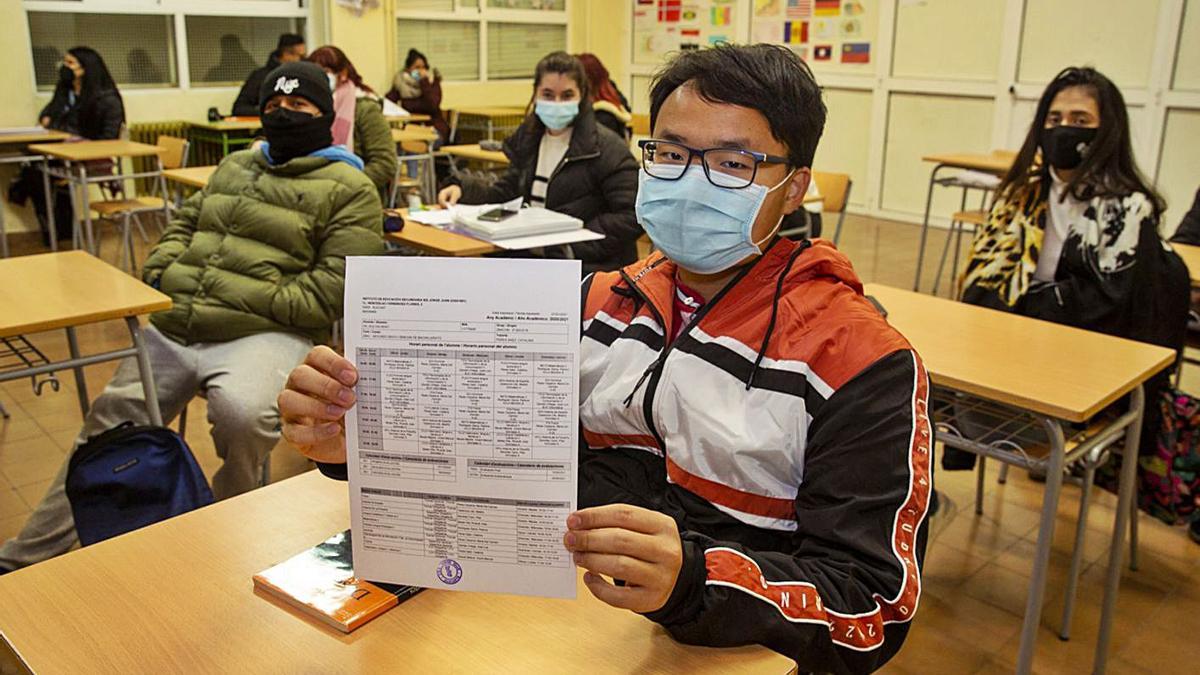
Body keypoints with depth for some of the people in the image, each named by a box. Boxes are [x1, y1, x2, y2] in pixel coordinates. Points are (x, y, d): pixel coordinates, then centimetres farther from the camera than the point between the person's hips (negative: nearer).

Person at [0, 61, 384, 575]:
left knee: (242, 415, -36)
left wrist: (249, 301, -16)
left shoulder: (349, 190, -1)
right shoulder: (235, 166, 23)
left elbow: (331, 290, -11)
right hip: (173, 326, 7)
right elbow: (184, 224, 29)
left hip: (265, 333, -7)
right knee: (109, 421, 10)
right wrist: (161, 276, 9)